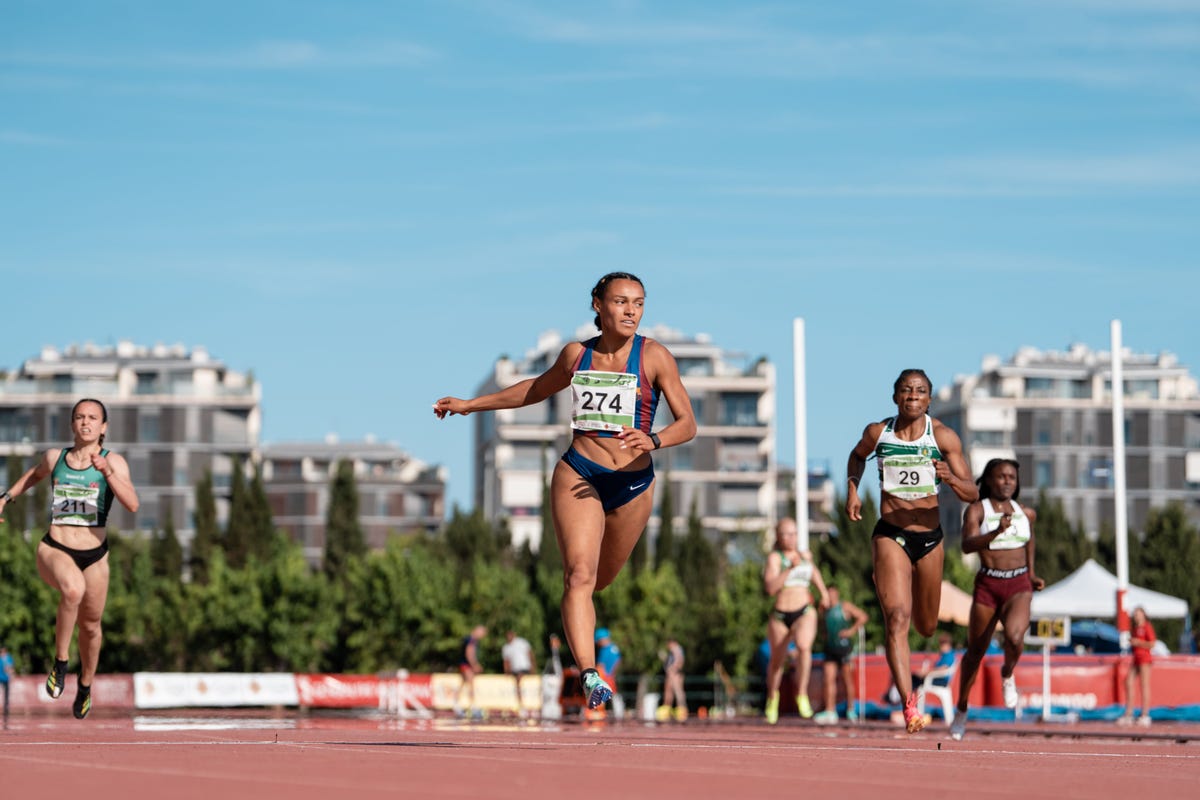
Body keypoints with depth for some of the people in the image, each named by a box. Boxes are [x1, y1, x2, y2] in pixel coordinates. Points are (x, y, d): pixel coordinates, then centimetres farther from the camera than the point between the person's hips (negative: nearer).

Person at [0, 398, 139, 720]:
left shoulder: (114, 462, -5)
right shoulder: (54, 457, 2)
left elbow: (132, 504, -20)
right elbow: (35, 474, 27)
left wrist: (107, 472, -29)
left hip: (94, 556, 1)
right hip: (54, 551, -1)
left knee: (90, 625, 14)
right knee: (73, 588, -36)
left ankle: (85, 685, 44)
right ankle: (60, 663, -19)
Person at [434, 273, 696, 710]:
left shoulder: (653, 356, -3)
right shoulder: (576, 354, 6)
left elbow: (687, 423, -6)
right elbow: (537, 389, 26)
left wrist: (651, 440, -27)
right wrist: (471, 404, 28)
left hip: (633, 484, 0)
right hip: (578, 476, 0)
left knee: (600, 579, 15)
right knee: (580, 575, -20)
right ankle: (590, 676, -30)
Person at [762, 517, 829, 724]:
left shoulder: (805, 555, 11)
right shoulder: (775, 558, -4)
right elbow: (771, 587, -19)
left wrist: (823, 591, 29)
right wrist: (791, 568, -23)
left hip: (804, 612, 1)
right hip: (780, 615, -1)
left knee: (804, 645, -29)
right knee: (777, 660, 13)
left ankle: (802, 695, -24)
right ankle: (772, 697, 40)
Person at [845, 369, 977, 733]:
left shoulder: (943, 437, -7)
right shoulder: (877, 432, -4)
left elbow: (972, 494, -8)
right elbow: (857, 456, 21)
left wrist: (950, 478, -28)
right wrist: (852, 488, 4)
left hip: (930, 538, 2)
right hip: (890, 535, -1)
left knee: (926, 627, 19)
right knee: (897, 617, -21)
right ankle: (909, 705, -25)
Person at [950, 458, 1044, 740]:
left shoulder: (1026, 513, 9)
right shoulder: (977, 510, -5)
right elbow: (967, 545, -21)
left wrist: (1031, 573, 25)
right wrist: (997, 531, -35)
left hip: (1019, 586, 1)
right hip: (987, 585, -1)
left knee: (1014, 636, -28)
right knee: (975, 652, 9)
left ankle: (1008, 675, 5)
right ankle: (962, 709, 30)